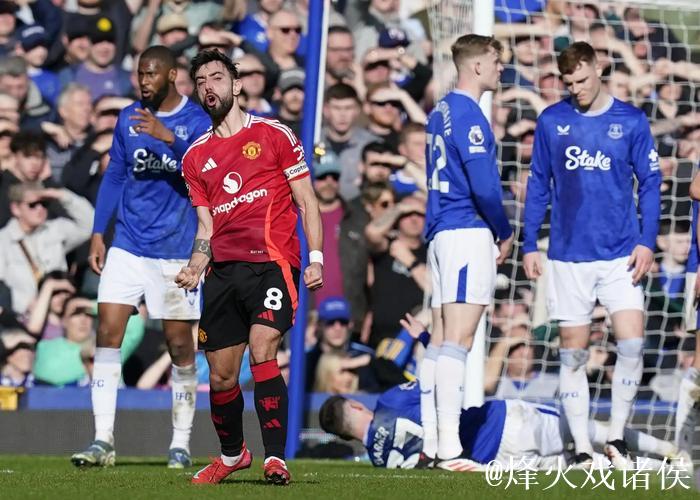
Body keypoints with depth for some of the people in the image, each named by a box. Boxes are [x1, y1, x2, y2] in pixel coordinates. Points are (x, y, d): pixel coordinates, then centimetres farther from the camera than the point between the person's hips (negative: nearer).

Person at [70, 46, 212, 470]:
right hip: (127, 246, 4)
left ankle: (181, 444, 13)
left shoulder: (197, 121, -5)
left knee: (180, 343, 2)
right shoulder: (129, 119, 9)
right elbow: (114, 177, 15)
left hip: (176, 250, -4)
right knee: (107, 332, -8)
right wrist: (98, 235, 8)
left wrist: (168, 138, -33)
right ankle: (104, 441, -8)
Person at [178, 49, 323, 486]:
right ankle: (232, 454, 27)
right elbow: (207, 226, 17)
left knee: (263, 353, -21)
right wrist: (195, 266, -2)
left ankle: (276, 458, -22)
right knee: (221, 375, 4)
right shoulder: (196, 157, 17)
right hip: (224, 270, 4)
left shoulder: (274, 134, 5)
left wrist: (316, 258, -6)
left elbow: (306, 201, 5)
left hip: (272, 264, -4)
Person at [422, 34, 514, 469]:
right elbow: (485, 187, -18)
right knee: (458, 342, -12)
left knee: (441, 341, 9)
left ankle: (431, 443, 9)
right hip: (469, 234, -9)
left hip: (441, 233, 9)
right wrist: (505, 233, -3)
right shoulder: (469, 115, -13)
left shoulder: (441, 113, 16)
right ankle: (449, 449, -15)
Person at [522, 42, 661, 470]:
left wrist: (647, 242, -6)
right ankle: (582, 450, 10)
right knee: (573, 355, 3)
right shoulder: (551, 121, 3)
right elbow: (538, 185, 9)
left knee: (632, 344, -10)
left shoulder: (631, 121, 0)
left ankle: (617, 437, 5)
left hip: (621, 256, -1)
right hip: (568, 257, 1)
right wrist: (530, 246, 5)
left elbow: (650, 183, 3)